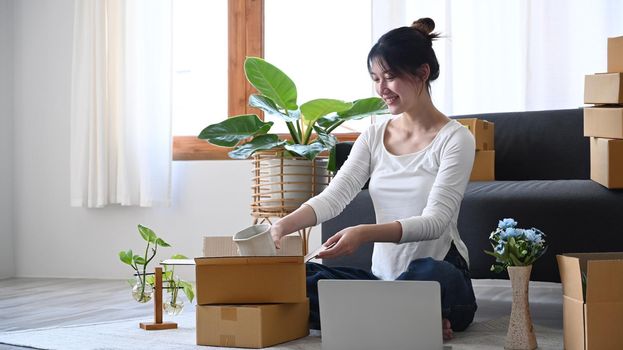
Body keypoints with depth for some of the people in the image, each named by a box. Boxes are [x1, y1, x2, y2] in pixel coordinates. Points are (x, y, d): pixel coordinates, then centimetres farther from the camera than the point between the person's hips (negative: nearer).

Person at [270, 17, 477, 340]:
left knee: (428, 272, -41)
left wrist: (364, 234, -33)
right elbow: (333, 197, -1)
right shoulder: (374, 137, 10)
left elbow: (435, 221, -17)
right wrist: (284, 225, -22)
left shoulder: (455, 139, -6)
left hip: (442, 275, -5)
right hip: (382, 275, 6)